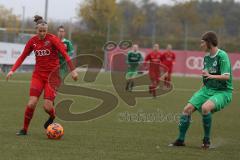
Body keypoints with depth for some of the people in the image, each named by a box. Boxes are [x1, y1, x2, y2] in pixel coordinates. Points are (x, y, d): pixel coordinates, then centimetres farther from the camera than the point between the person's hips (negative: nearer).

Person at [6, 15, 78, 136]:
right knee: (31, 103, -12)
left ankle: (52, 117, 26)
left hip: (52, 75, -3)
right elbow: (23, 56, 10)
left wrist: (72, 70, -20)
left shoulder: (52, 39, -10)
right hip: (38, 75, 3)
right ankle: (25, 129, 5)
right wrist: (12, 70, 1)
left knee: (47, 106, -10)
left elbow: (64, 54, -13)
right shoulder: (33, 41, 2)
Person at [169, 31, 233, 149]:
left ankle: (207, 140, -16)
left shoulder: (222, 56, -15)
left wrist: (211, 76, -37)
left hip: (223, 92, -7)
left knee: (205, 107, -33)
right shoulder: (206, 57, 9)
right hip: (207, 89, 8)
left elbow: (227, 76, -25)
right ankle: (180, 140, 4)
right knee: (188, 109, -8)